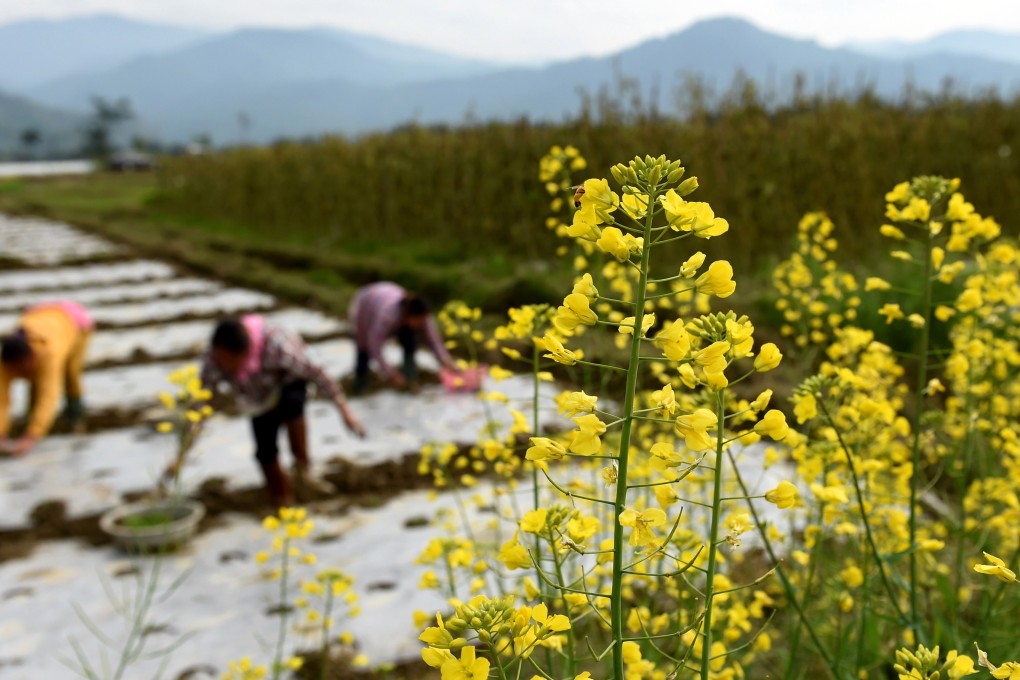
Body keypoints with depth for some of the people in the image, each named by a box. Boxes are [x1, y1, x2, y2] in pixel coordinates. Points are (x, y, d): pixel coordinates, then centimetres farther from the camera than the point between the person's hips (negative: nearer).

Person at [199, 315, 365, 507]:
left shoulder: (275, 345, -41)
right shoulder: (213, 361, -32)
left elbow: (315, 373, -32)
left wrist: (344, 410, -30)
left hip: (290, 380, -3)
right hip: (263, 396, 3)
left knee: (291, 403, -36)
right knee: (265, 450, -3)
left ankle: (301, 463, -13)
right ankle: (280, 494, 25)